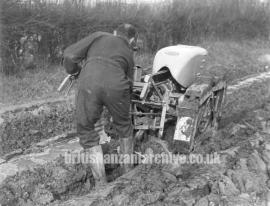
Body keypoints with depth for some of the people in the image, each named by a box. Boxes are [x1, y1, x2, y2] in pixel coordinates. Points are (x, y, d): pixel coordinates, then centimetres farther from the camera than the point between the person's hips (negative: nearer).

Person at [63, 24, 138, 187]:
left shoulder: (99, 36, 26)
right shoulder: (128, 53, 30)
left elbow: (70, 54, 15)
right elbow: (129, 84, 31)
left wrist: (74, 70, 35)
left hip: (88, 85, -1)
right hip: (116, 86, 2)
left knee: (88, 134, 16)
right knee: (124, 126, 28)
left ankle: (101, 183, 19)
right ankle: (128, 171, 45)